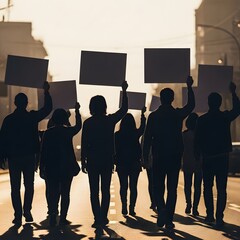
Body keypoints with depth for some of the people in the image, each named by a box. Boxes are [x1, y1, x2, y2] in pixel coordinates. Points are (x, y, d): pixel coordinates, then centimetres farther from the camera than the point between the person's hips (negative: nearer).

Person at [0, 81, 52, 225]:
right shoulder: (32, 117, -4)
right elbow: (48, 108, 8)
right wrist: (46, 91, 14)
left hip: (14, 157, -1)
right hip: (29, 156, 1)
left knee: (15, 187, 3)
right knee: (29, 185, 13)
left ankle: (18, 215, -2)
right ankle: (27, 212, 6)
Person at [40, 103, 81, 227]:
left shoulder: (48, 133, -2)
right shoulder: (68, 131, -4)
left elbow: (43, 152, -2)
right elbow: (78, 126, 18)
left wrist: (42, 168, 2)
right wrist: (77, 111, 29)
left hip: (51, 168, 1)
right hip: (67, 168, -1)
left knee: (52, 193, 6)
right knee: (65, 193, 6)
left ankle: (52, 218, -1)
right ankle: (63, 218, 3)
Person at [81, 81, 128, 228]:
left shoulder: (88, 123, -6)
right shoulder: (110, 120, -3)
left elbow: (84, 144, -6)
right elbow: (124, 109, 14)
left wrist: (83, 161, 2)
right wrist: (124, 91, 21)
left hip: (92, 161, -2)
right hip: (107, 160, 2)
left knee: (94, 191, 2)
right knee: (105, 190, 10)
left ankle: (98, 219, -3)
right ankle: (103, 218, 10)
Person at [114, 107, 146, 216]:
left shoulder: (117, 135, -7)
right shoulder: (136, 134, -7)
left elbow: (115, 150, -4)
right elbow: (143, 127, 13)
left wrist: (115, 162, 7)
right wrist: (143, 114, 24)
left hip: (121, 165, 0)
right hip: (135, 164, 0)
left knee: (123, 186, 7)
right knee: (133, 187, 5)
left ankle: (124, 207, 1)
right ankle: (132, 208, 2)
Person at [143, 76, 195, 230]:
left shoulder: (153, 116, -3)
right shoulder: (178, 114, -2)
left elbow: (147, 138, -3)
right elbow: (191, 105, 18)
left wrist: (146, 157, 3)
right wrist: (189, 87, 27)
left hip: (158, 157, 0)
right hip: (175, 157, 0)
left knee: (158, 188, 11)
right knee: (172, 189, 6)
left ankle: (162, 214, -9)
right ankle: (168, 220, 4)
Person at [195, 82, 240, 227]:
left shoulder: (202, 120, -4)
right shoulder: (225, 117, -3)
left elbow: (198, 140, -2)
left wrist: (198, 155, 10)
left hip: (207, 158, 0)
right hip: (223, 157, 0)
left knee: (208, 188, 11)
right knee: (221, 189, 1)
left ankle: (210, 215, 9)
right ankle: (219, 217, -6)